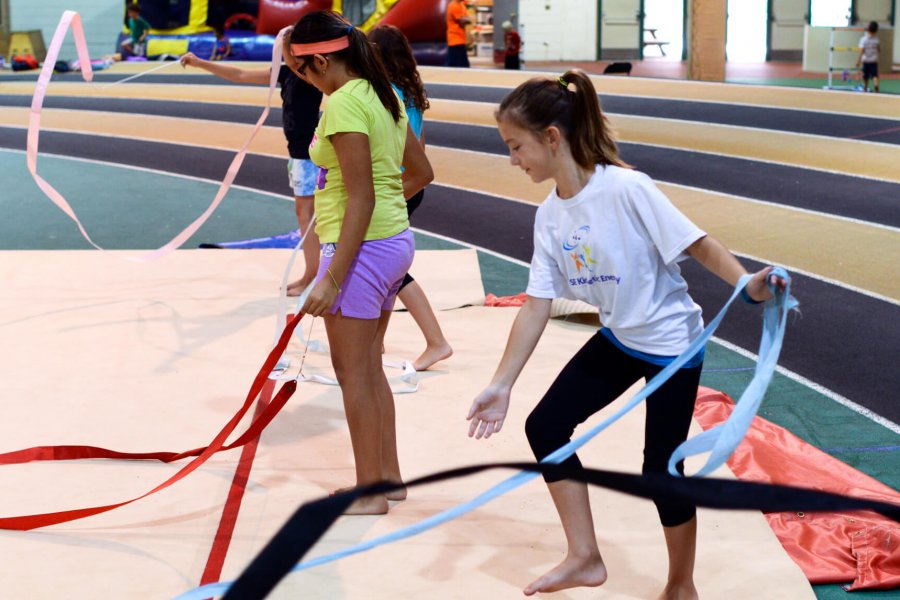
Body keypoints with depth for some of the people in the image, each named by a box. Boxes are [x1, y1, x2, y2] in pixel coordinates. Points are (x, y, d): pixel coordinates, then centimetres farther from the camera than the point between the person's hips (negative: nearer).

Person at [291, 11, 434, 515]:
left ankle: (369, 494, 9)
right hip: (396, 237, 9)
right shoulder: (383, 97, 10)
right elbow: (422, 173, 18)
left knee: (353, 371, 1)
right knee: (370, 367, 18)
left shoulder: (344, 103, -17)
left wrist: (332, 278, -21)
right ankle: (389, 476, 26)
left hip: (361, 246, -9)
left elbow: (361, 198, -22)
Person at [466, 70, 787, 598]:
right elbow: (537, 305, 0)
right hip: (619, 340, 7)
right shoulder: (550, 216, -3)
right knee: (545, 426, 3)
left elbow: (697, 244, -23)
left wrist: (748, 284, -40)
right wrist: (502, 385, -2)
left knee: (661, 466, 0)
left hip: (672, 343, -7)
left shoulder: (626, 188, -24)